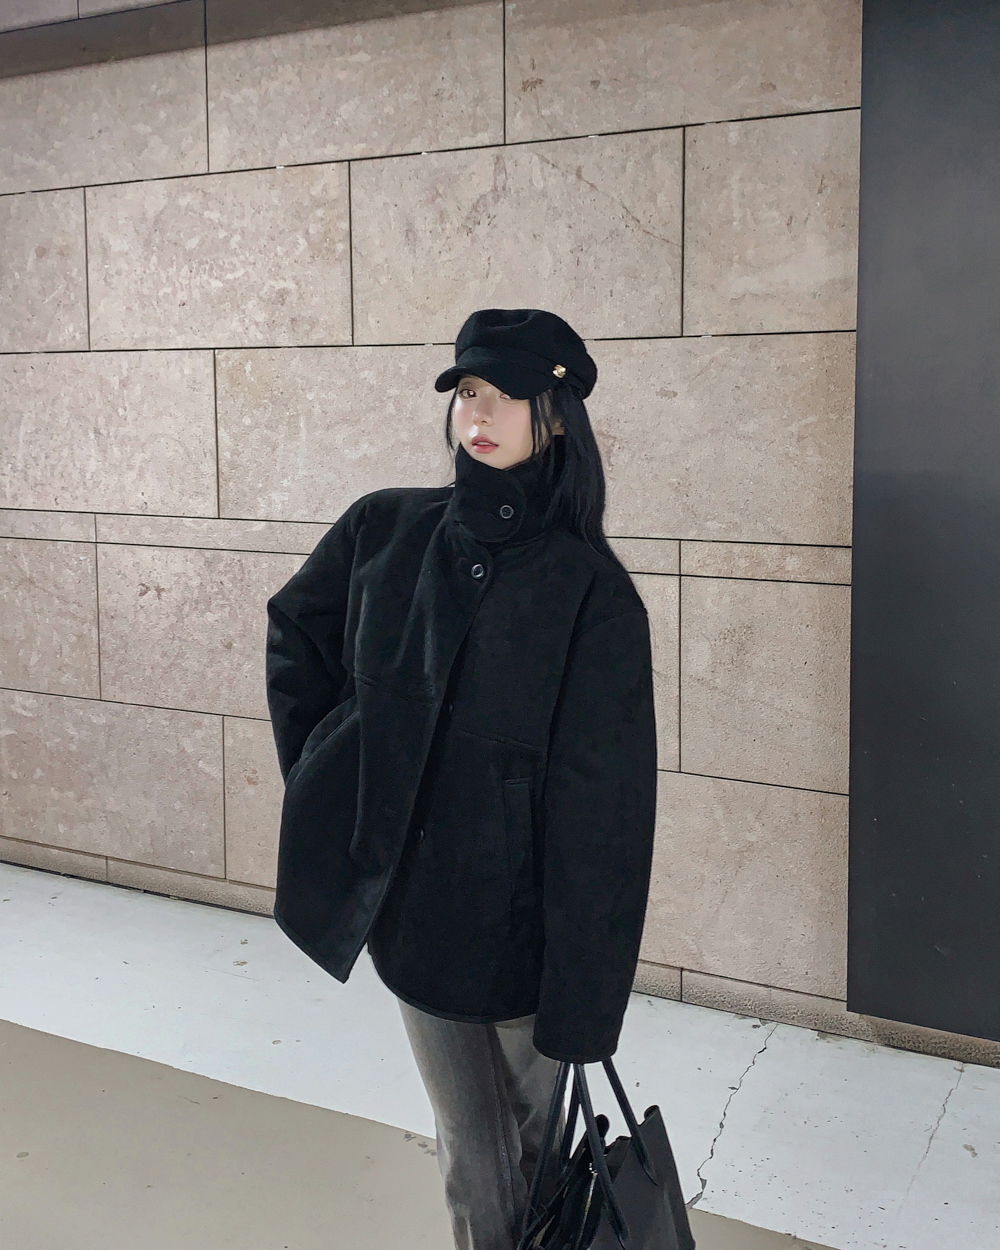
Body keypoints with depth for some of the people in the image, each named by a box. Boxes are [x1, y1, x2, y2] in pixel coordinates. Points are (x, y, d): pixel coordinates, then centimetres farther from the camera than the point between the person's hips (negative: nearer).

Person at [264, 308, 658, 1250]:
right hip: (411, 901, 3)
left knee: (536, 1139, 12)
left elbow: (602, 805, -15)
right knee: (470, 1155, 15)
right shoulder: (385, 530, -2)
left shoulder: (592, 592, -13)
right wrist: (323, 776, 9)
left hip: (525, 918, -3)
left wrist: (581, 1002, -15)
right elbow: (294, 632, 17)